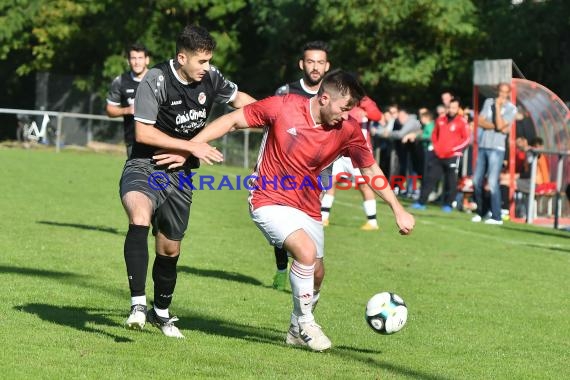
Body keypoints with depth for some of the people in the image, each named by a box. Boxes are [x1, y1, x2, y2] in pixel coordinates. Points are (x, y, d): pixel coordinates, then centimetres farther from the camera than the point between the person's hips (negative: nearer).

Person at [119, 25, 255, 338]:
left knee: (170, 248, 14)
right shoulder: (156, 81, -18)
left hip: (180, 174, 6)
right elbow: (143, 133, -20)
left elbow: (238, 98, 19)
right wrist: (193, 146, -21)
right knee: (140, 217, -36)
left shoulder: (209, 78, -1)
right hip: (145, 167, -6)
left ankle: (161, 313, 38)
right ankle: (138, 305, -38)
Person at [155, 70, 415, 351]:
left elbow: (370, 170, 2)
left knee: (315, 275, 10)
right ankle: (305, 322, -6)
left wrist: (398, 210, -2)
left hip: (307, 208, 5)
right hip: (270, 201, -5)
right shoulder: (283, 107, -18)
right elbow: (232, 121, -8)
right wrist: (188, 148, -10)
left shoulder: (347, 130, -8)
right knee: (306, 251, -26)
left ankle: (297, 331, 36)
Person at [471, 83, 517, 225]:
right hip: (483, 146, 5)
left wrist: (498, 106, -10)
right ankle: (480, 212, 18)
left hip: (496, 148, -5)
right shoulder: (489, 102, 12)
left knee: (492, 182, -13)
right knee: (477, 181, 7)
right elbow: (480, 121, 3)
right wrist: (496, 126, -10)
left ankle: (496, 216, -13)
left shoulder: (511, 108, -2)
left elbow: (500, 126, -14)